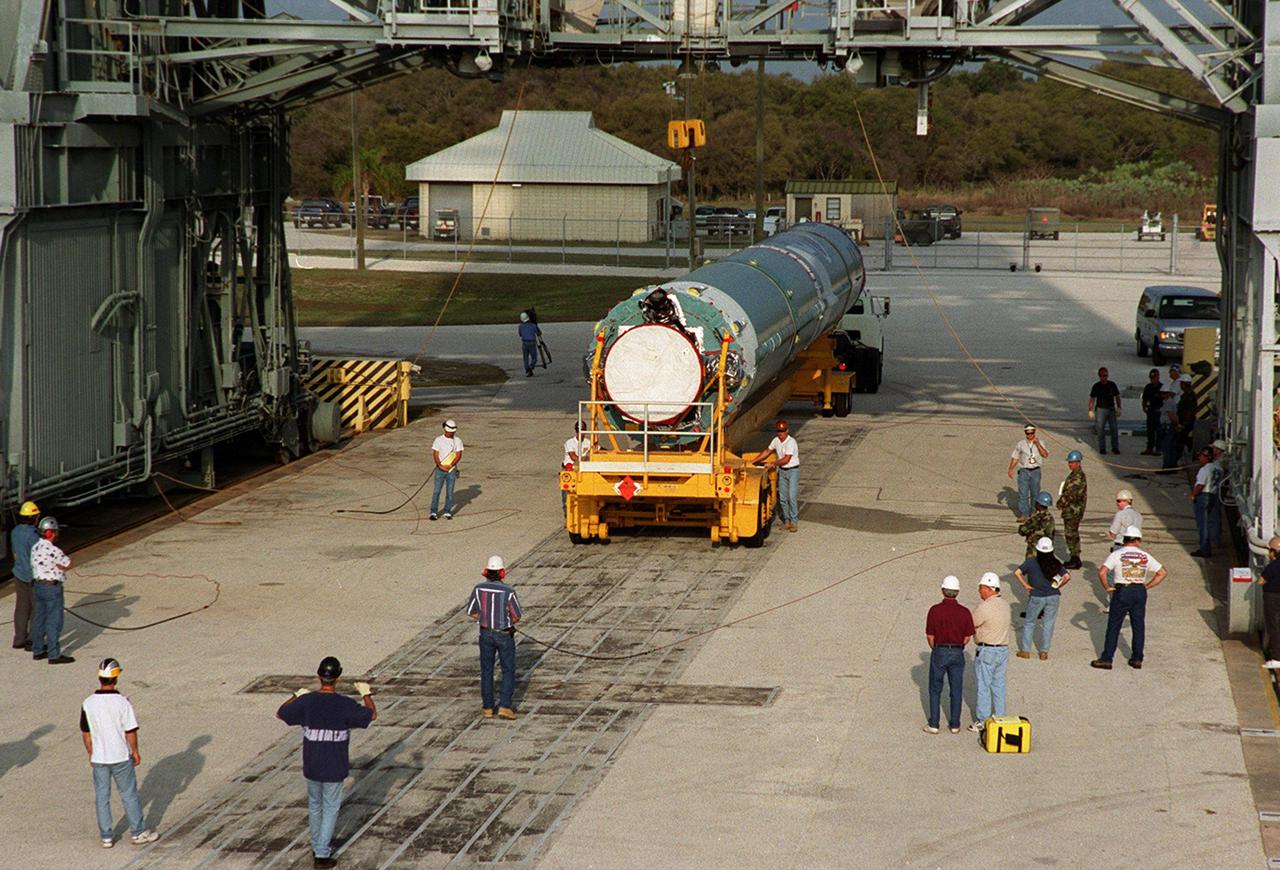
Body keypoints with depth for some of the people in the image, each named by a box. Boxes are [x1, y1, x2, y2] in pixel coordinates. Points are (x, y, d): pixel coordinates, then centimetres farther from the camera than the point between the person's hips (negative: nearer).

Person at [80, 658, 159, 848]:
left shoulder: (88, 704, -9)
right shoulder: (122, 702, -18)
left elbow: (86, 733, 0)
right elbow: (130, 731, -13)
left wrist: (91, 754, 14)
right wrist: (135, 752, 2)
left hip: (98, 759, 2)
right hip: (121, 757, -2)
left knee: (102, 797, 13)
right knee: (129, 795, 12)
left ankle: (106, 836, 19)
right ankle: (138, 832, 21)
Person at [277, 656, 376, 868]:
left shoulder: (306, 702, -12)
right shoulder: (344, 705, -19)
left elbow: (280, 714, 3)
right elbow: (371, 715, -5)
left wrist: (296, 697, 18)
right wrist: (366, 694, 12)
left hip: (311, 767, 3)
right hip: (334, 769, -3)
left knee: (315, 805, 20)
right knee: (330, 808, 9)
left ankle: (317, 846, 34)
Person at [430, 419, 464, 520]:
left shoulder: (458, 441, 1)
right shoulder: (438, 440, -1)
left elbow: (458, 456, -4)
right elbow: (435, 455, -5)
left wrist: (450, 466, -16)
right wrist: (440, 466, -19)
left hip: (452, 470, 1)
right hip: (440, 470, -1)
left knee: (449, 492, 4)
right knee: (436, 491, -3)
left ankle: (447, 512, 12)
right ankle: (433, 512, 1)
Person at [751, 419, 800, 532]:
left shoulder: (791, 442, -19)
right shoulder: (776, 440, 3)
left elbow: (786, 459, -22)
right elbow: (767, 452, 15)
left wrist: (773, 463, -13)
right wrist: (753, 461, 13)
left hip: (793, 471, -7)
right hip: (782, 471, 7)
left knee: (792, 497, -10)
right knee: (783, 497, 6)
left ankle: (794, 522, -5)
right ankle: (786, 521, 14)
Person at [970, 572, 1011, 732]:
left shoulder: (984, 608, -20)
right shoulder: (1005, 605, 6)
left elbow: (969, 626, -13)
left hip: (987, 651, -8)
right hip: (1003, 648, 8)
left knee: (983, 686, 1)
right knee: (998, 685, 15)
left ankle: (983, 721, 5)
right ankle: (1000, 718, 20)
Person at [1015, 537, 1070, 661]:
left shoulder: (1031, 562, -8)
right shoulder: (1056, 564, -4)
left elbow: (1017, 572, -14)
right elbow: (1067, 577, -8)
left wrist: (1025, 585, -5)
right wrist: (1058, 586, 5)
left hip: (1036, 597, -2)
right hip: (1053, 596, 2)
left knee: (1029, 623, 13)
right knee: (1048, 624, 10)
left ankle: (1025, 650, 15)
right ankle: (1044, 652, 13)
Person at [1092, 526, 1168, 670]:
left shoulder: (1117, 554, -4)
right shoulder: (1145, 556, 6)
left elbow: (1102, 572, -14)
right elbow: (1163, 573, 9)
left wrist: (1107, 587, -1)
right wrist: (1147, 586, 9)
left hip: (1122, 591, -3)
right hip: (1140, 591, 3)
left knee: (1113, 626, 3)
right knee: (1139, 626, 13)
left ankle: (1106, 659, 3)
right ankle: (1137, 659, 16)